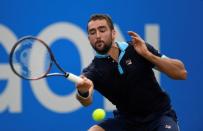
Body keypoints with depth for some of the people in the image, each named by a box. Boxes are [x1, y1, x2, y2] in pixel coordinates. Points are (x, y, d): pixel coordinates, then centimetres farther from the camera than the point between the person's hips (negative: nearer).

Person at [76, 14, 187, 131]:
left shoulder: (138, 49, -10)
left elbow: (181, 73, -13)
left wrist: (147, 54, -23)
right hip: (127, 120, 2)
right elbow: (87, 101, -33)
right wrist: (83, 92, -57)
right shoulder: (94, 70, -11)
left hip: (159, 116, -2)